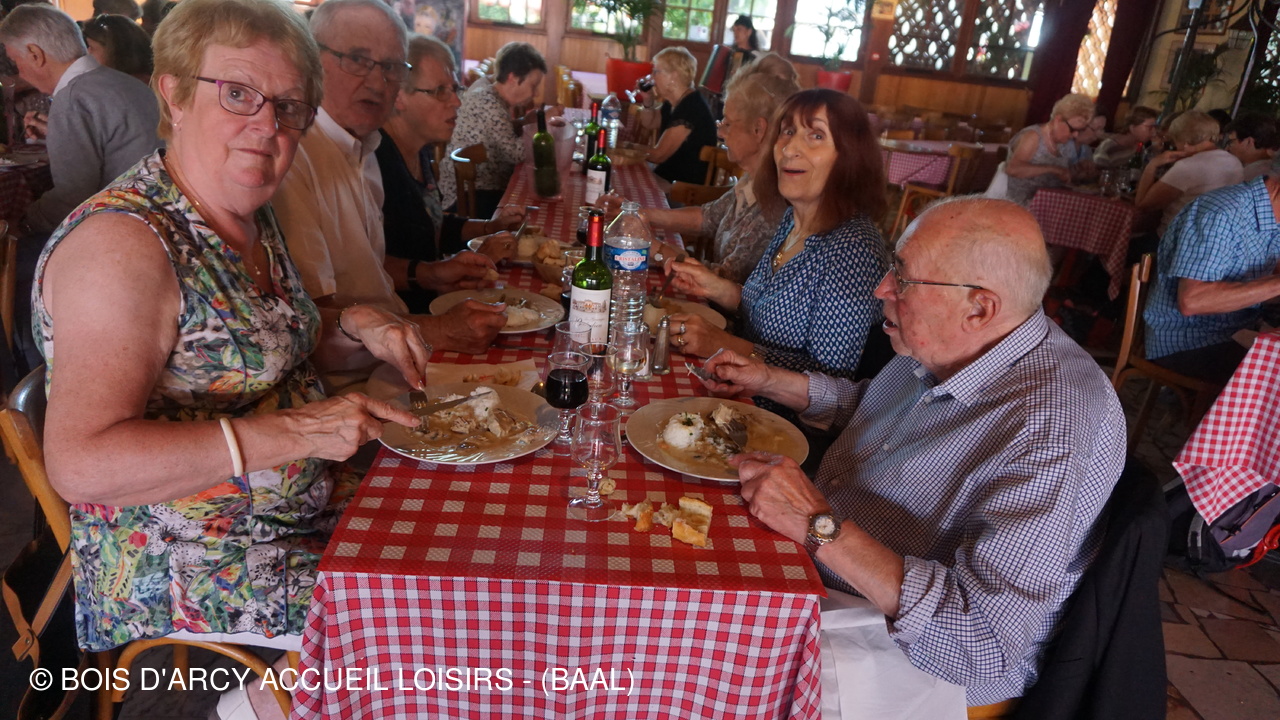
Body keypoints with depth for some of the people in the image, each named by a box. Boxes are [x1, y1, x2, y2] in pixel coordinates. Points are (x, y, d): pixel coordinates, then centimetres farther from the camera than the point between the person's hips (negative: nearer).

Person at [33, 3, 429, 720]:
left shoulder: (249, 216, 5)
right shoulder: (121, 243, -22)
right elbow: (81, 463, -28)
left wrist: (355, 328, -1)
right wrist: (289, 432, -32)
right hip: (185, 571, -8)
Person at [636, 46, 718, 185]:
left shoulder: (691, 107, -23)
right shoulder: (674, 103, 7)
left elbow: (658, 155, -24)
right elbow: (648, 123, 23)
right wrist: (647, 100, 2)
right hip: (670, 176, 9)